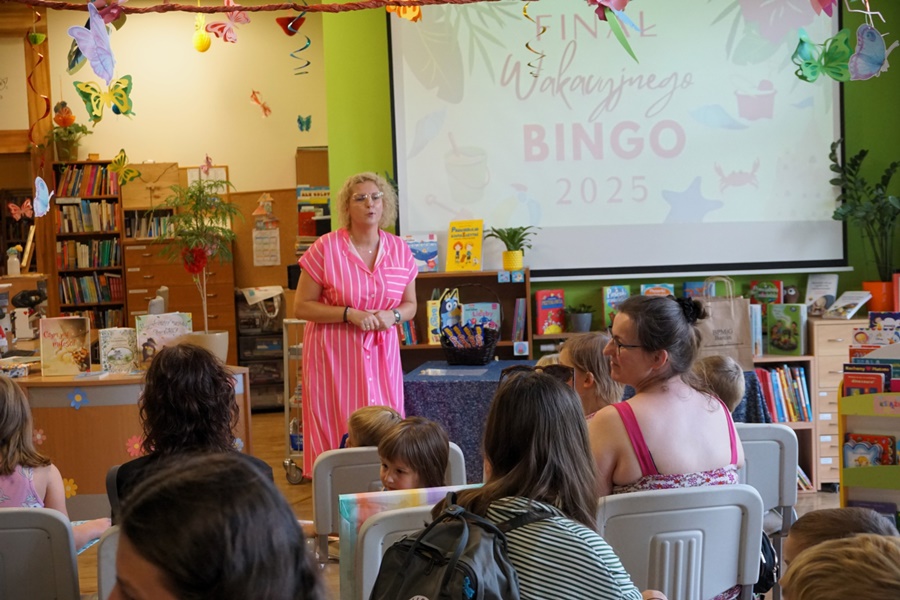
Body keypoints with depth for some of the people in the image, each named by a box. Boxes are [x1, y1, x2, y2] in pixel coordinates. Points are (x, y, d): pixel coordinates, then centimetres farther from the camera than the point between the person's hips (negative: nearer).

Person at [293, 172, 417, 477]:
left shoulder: (399, 250, 5)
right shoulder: (325, 248, -6)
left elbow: (410, 305, 14)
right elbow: (301, 306, -5)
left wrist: (392, 316, -9)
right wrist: (350, 314, -16)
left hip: (382, 352, 3)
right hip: (334, 352, -3)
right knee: (337, 433, -4)